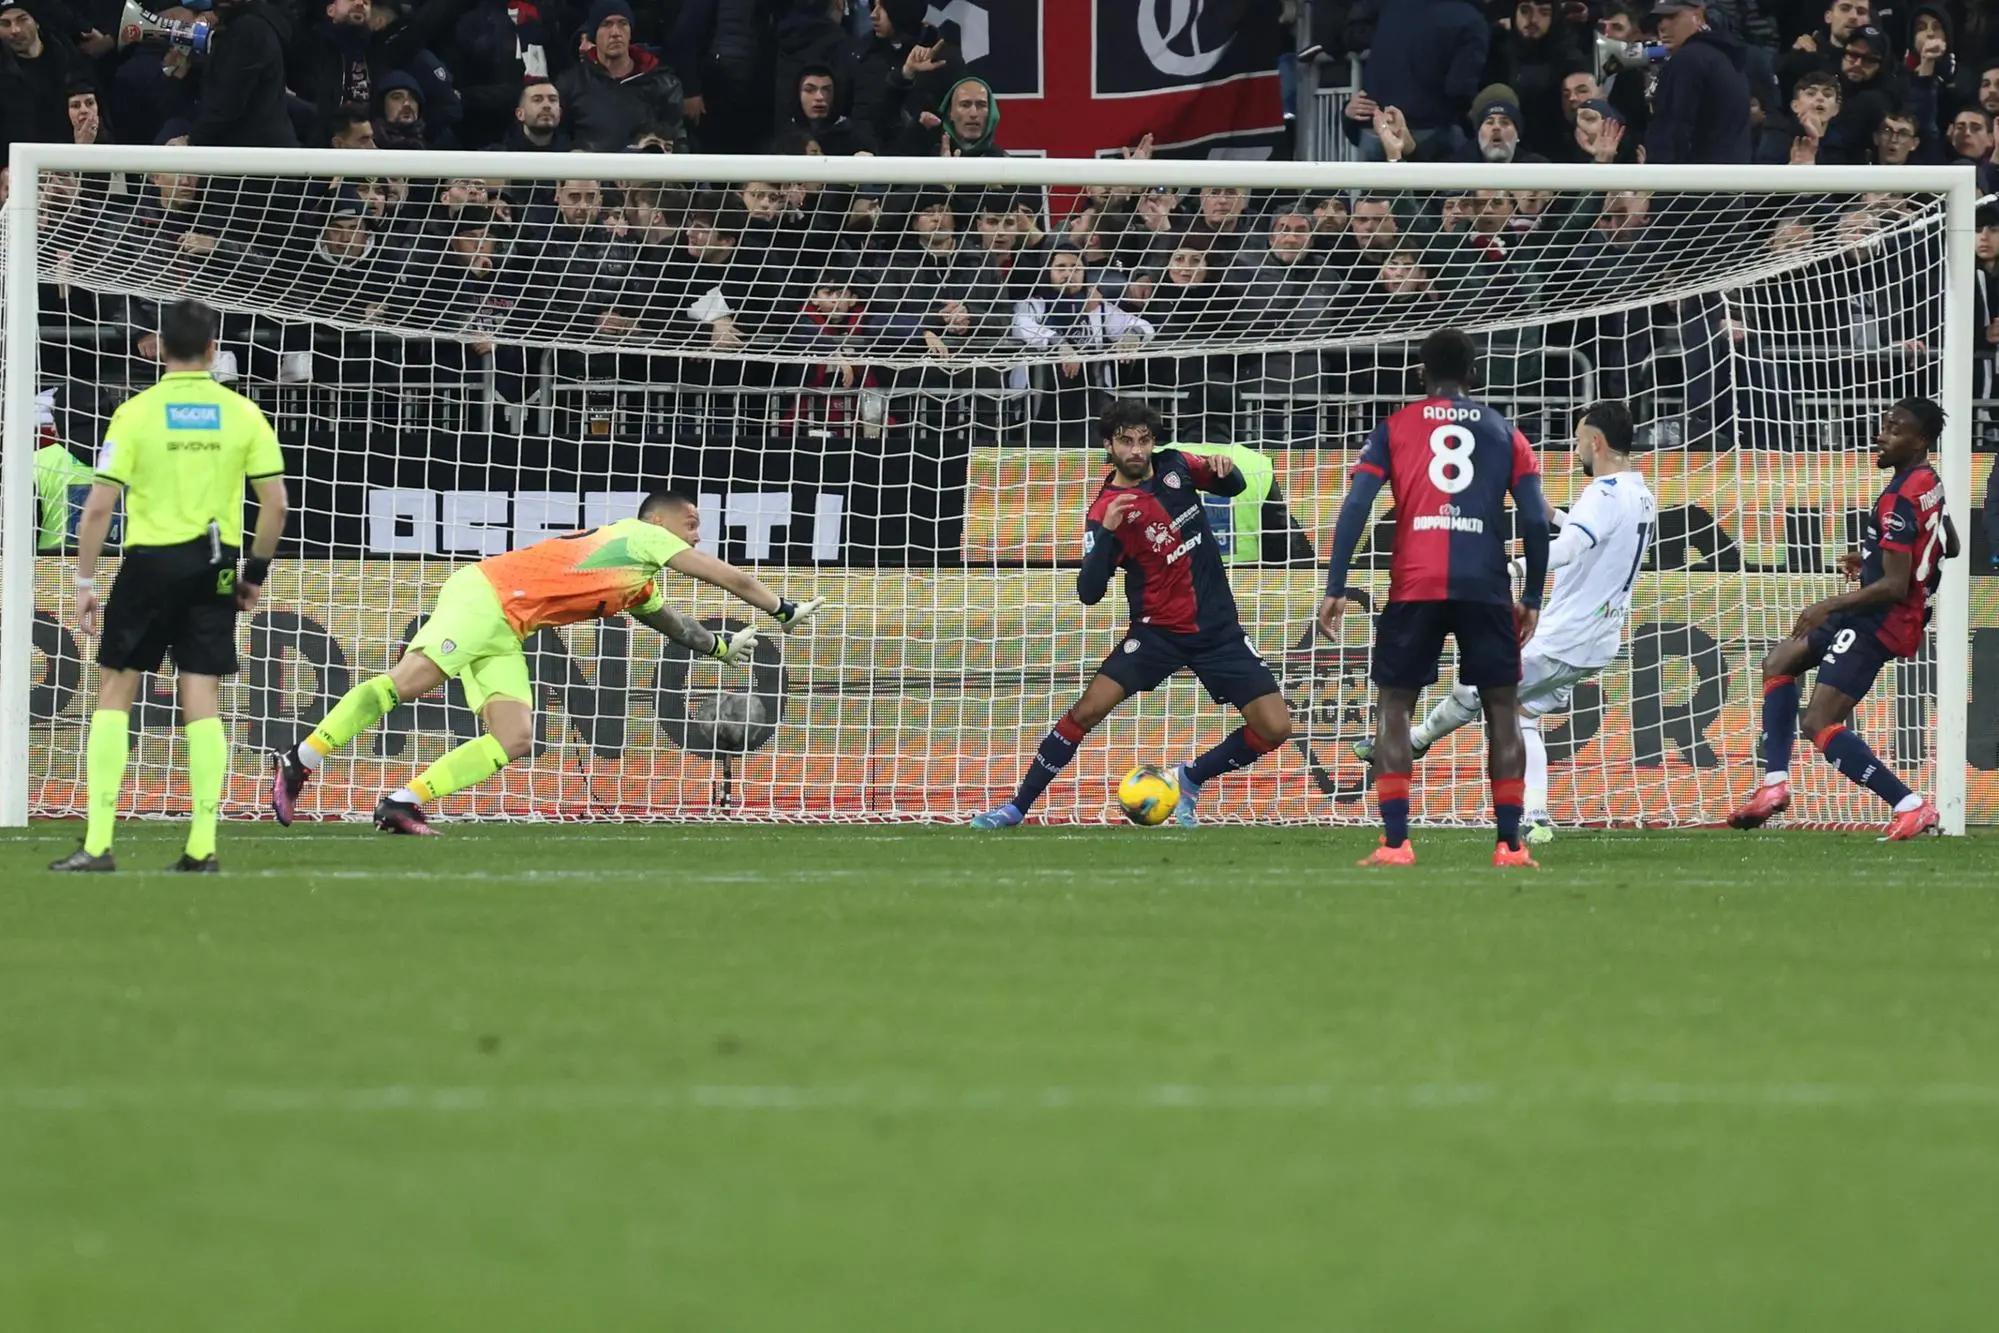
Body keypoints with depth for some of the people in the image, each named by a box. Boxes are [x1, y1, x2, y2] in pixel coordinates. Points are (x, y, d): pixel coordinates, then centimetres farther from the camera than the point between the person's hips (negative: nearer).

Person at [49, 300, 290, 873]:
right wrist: (257, 571, 14)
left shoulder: (135, 413, -5)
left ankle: (97, 843, 1)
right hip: (213, 567, 2)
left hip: (150, 562, -2)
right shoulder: (242, 415, 1)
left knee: (115, 692, 7)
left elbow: (99, 506, -8)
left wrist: (85, 581, 0)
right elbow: (275, 503, 1)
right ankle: (202, 847, 0)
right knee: (201, 698, 5)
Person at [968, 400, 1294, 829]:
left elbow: (1233, 487, 15)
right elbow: (1089, 593, -19)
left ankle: (1191, 779, 16)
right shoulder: (1105, 511, -14)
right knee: (1087, 710, -17)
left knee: (1274, 729, -7)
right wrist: (1107, 532, -33)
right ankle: (1016, 807, -3)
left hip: (1218, 628, 3)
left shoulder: (1175, 467, -2)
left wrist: (1224, 468, -10)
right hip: (1158, 631, -3)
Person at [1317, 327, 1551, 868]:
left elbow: (1355, 508, -1)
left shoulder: (1395, 430, 10)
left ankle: (1395, 844, -3)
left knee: (1392, 706, 9)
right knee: (1501, 707, 11)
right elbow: (1536, 521, 6)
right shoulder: (1504, 433, 13)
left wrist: (1336, 590, -1)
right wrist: (1532, 599, 14)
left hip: (1415, 588, -1)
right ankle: (1509, 844, 2)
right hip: (1486, 590, 1)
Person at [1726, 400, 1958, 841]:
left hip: (1879, 622, -11)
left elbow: (1895, 587, -26)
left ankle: (1910, 806, -15)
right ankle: (1775, 783, 18)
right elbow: (1950, 547, 23)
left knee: (1820, 726, -13)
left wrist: (1829, 606, -17)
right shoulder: (1929, 483, 6)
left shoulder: (1900, 501, -24)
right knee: (1778, 663, 22)